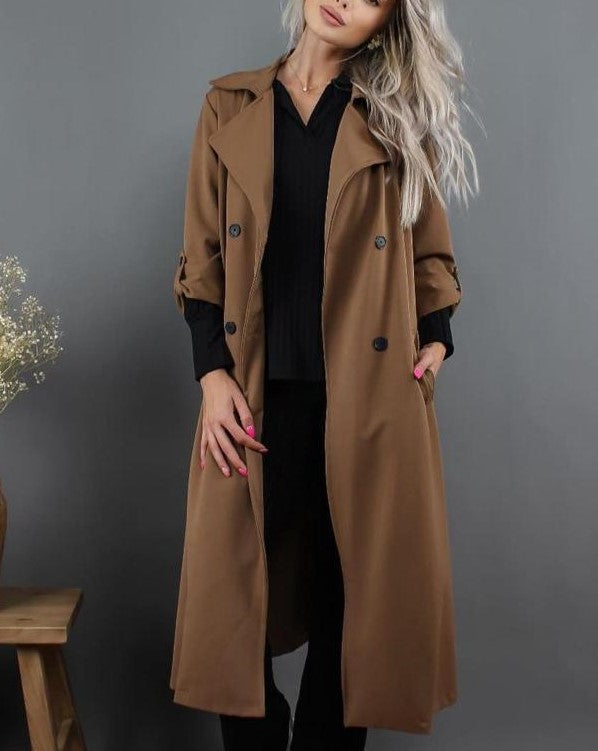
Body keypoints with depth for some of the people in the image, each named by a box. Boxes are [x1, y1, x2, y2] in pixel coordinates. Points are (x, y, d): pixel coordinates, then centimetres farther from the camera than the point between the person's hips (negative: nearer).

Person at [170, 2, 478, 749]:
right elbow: (201, 260, 6)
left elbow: (430, 252, 13)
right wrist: (213, 374, -4)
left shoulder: (392, 116, 9)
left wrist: (437, 340, -2)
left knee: (348, 597, 6)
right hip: (259, 394, 1)